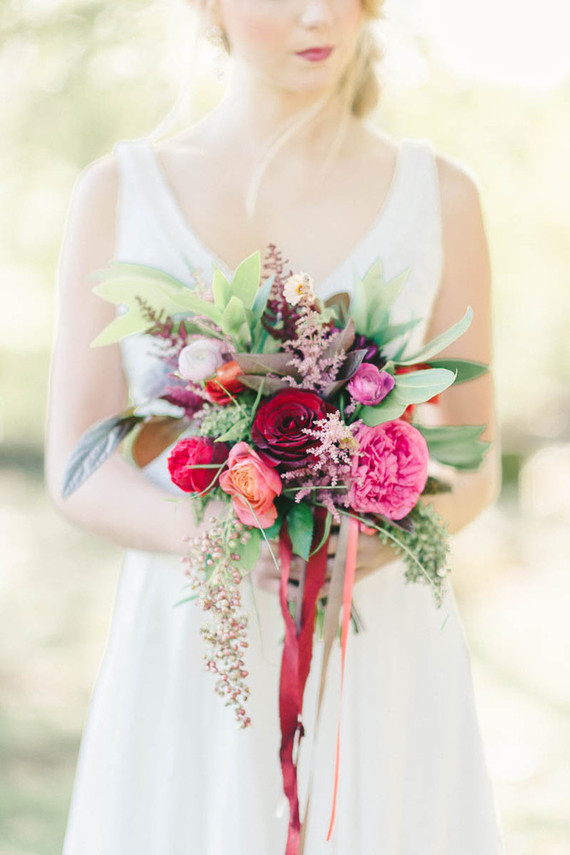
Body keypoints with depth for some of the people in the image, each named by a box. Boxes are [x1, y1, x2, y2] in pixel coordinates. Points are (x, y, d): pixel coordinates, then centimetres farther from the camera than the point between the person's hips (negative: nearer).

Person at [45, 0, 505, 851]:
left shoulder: (440, 194, 3)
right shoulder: (118, 192, 2)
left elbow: (473, 465, 6)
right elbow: (79, 471, -1)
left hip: (380, 659, 0)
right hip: (191, 660, 0)